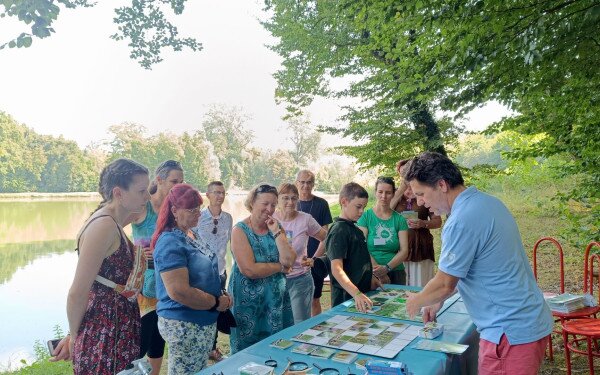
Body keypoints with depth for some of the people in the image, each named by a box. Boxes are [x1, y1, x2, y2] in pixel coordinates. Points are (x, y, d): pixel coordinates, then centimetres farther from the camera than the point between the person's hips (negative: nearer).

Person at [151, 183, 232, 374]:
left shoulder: (193, 235, 7)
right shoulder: (171, 243, -22)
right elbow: (179, 292, -29)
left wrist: (221, 294, 2)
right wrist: (217, 302, -18)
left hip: (204, 321, 9)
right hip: (185, 325, -9)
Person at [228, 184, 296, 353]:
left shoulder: (276, 227, 4)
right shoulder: (240, 231, -12)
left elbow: (289, 260, -8)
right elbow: (249, 270, -22)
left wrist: (276, 232, -13)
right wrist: (280, 267, -11)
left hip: (276, 298, 5)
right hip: (248, 300, -5)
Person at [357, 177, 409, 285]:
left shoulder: (399, 219, 6)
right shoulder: (365, 216, 0)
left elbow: (404, 250, 0)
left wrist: (387, 267, -15)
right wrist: (379, 272, -17)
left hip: (396, 273, 2)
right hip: (370, 274, -2)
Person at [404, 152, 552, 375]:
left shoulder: (461, 221, -25)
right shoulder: (487, 201, 6)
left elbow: (445, 284, -15)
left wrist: (416, 301, 4)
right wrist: (437, 300, 18)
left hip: (511, 332, -9)